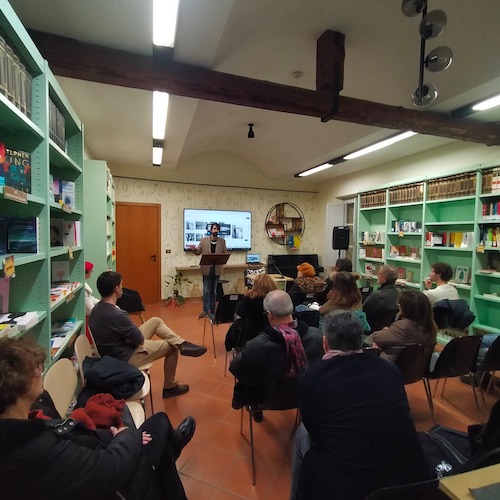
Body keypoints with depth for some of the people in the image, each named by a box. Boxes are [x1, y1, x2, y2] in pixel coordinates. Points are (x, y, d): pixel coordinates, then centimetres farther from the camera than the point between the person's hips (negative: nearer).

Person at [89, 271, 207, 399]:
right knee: (171, 347, 6)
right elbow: (140, 340, -19)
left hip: (117, 347, 9)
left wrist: (130, 336, -1)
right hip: (125, 358, -9)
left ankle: (182, 344, 8)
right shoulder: (117, 315, -33)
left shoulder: (97, 308, -3)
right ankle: (169, 387, 23)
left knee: (155, 321, 11)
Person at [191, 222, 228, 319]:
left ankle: (212, 309, 22)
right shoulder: (203, 240, -1)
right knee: (206, 291, 3)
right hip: (207, 268, -1)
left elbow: (225, 254, 3)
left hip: (217, 268, 1)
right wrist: (194, 250, -21)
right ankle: (205, 310, 12)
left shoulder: (222, 241, 3)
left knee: (214, 291, 11)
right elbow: (198, 252, 2)